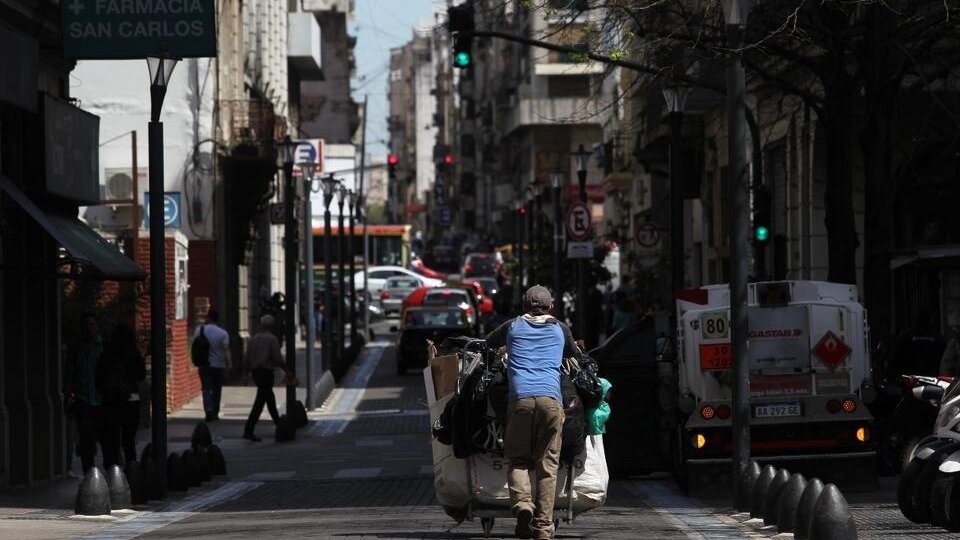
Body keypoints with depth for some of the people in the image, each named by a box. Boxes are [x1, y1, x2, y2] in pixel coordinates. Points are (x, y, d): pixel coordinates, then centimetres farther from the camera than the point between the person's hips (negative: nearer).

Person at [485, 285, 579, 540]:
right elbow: (574, 356, 39)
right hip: (551, 399, 0)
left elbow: (488, 343, 36)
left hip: (520, 398, 0)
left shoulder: (513, 327, 20)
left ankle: (522, 504, -21)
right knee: (548, 466, 2)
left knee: (518, 460, 7)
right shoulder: (561, 330, 22)